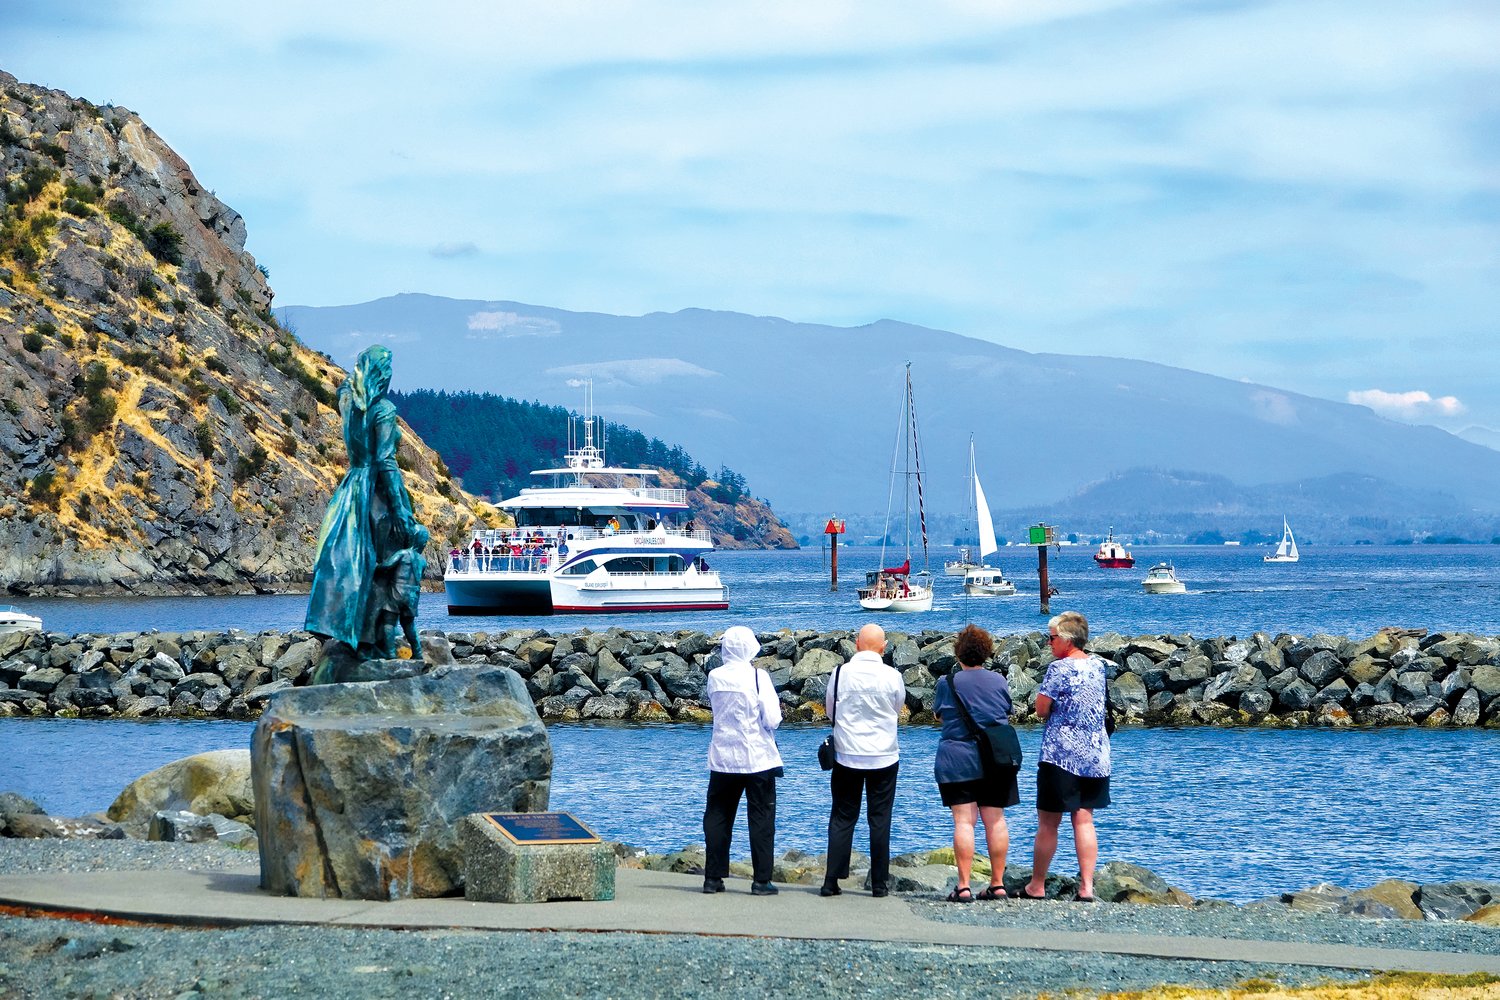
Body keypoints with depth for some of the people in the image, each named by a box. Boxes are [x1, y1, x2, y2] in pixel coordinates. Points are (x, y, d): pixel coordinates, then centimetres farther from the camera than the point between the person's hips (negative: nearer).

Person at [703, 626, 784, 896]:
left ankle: (713, 878, 11)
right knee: (761, 818, 3)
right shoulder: (757, 676, -11)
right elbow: (772, 719, -14)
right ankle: (761, 881, 0)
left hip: (722, 759, 3)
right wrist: (777, 708, 8)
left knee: (717, 816, 12)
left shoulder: (715, 677, 0)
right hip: (758, 759, -3)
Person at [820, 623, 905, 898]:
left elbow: (830, 710, 8)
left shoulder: (841, 673, -7)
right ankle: (879, 884, 7)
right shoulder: (893, 676, -7)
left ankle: (831, 881, 4)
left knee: (842, 818, 7)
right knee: (880, 819, 6)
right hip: (884, 757, 0)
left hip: (847, 755, 0)